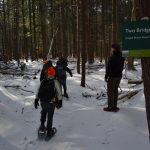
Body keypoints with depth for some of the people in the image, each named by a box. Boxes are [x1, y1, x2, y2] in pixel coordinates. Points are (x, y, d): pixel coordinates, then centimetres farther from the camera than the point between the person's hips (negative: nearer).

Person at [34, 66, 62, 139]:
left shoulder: (43, 81, 2)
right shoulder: (55, 82, -8)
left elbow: (38, 91, 5)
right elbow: (59, 93, -10)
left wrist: (36, 100, 11)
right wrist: (60, 101, -5)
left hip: (42, 102, 3)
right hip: (51, 103, -3)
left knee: (43, 113, 32)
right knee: (50, 117, 11)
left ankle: (42, 126, 30)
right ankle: (49, 131, 17)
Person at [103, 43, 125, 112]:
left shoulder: (113, 57, -18)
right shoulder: (121, 58, 8)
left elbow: (109, 68, -18)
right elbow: (121, 67, 12)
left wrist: (106, 76, -12)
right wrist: (119, 73, 18)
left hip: (112, 76, -8)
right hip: (119, 76, 8)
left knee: (110, 91, -1)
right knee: (115, 90, 14)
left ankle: (110, 107, 2)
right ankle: (114, 106, 20)